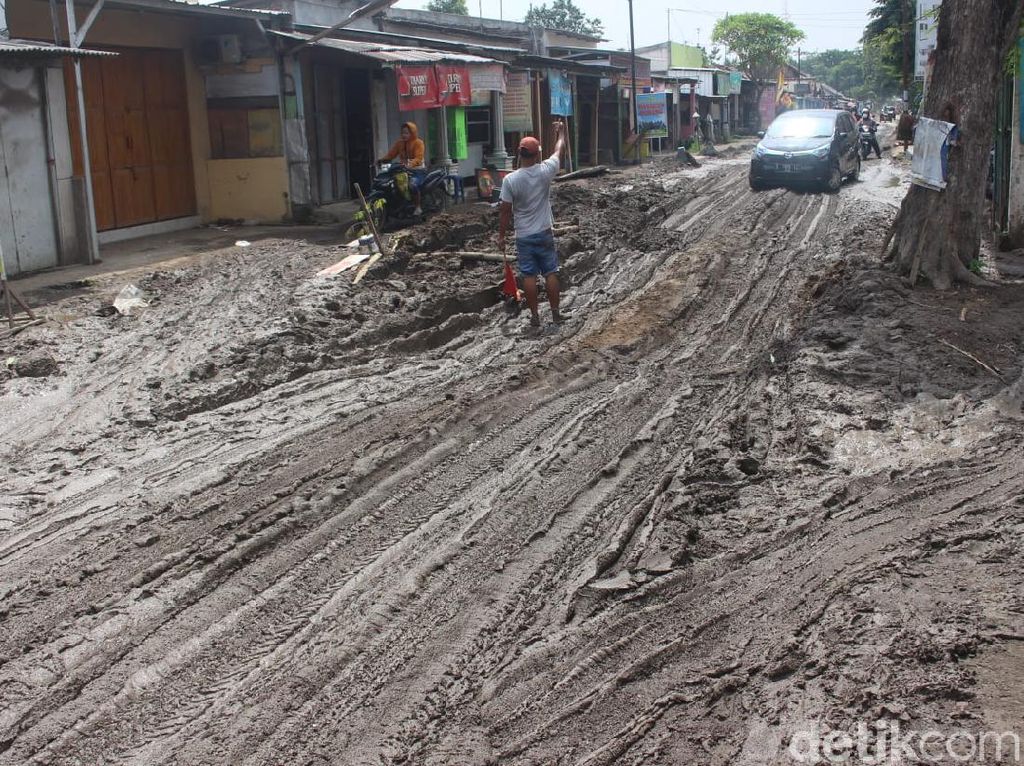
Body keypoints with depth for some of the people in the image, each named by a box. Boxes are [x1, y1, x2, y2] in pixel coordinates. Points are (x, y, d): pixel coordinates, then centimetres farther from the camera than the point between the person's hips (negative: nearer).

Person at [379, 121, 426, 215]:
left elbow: (418, 158, -20)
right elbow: (391, 154, 3)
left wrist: (409, 165, -39)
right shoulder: (399, 143, 12)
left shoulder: (418, 142, -6)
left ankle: (418, 208, -20)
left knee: (412, 184, -35)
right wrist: (382, 159, -16)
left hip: (418, 170, -6)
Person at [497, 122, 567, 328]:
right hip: (544, 233, 1)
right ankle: (555, 313, 15)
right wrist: (561, 132, 26)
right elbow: (559, 151, 8)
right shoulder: (545, 171, -12)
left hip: (524, 236, -1)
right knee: (551, 273, 9)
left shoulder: (510, 180, -14)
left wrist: (501, 236, 1)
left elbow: (505, 212, -9)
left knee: (529, 276, 6)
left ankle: (535, 315, 9)